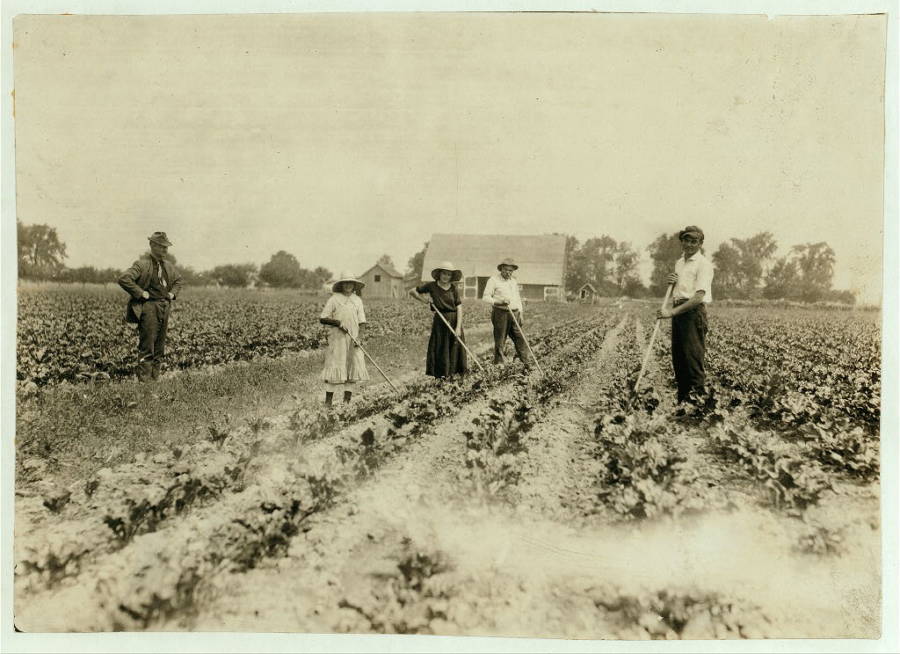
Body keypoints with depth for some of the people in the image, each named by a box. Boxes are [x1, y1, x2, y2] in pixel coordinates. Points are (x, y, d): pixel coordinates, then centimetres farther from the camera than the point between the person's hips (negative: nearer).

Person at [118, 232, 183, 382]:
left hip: (165, 307, 7)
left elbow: (178, 280, 32)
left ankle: (155, 378, 17)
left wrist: (173, 292, 14)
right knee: (147, 347, -6)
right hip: (149, 307, -7)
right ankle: (144, 379, -3)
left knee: (160, 347, 10)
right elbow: (123, 279, -18)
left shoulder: (169, 266, 14)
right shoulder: (142, 264, -8)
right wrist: (141, 293, -17)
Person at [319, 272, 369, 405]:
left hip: (353, 339, 4)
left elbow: (362, 321, 7)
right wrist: (337, 322, -16)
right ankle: (328, 402, -2)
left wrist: (360, 335, -9)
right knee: (335, 368, -6)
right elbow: (322, 319, -1)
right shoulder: (334, 299, 0)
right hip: (337, 338, -4)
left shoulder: (357, 300, 10)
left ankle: (346, 401, 10)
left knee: (353, 368, 2)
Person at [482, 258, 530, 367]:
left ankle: (526, 362, 3)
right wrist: (499, 302, -20)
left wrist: (520, 313, 16)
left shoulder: (514, 282, 19)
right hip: (500, 313, -5)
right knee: (499, 340, -3)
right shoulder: (493, 280, -1)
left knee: (520, 338, 0)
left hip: (514, 314, 5)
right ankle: (498, 364, 5)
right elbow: (485, 297, -7)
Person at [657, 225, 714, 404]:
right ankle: (682, 397, 15)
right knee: (678, 355, 8)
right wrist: (670, 282, 5)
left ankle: (697, 393, -5)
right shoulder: (679, 263, 18)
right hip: (677, 311, 8)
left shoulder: (703, 264, -7)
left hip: (694, 312, -8)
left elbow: (698, 297, -17)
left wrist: (672, 312, -21)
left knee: (693, 355, -10)